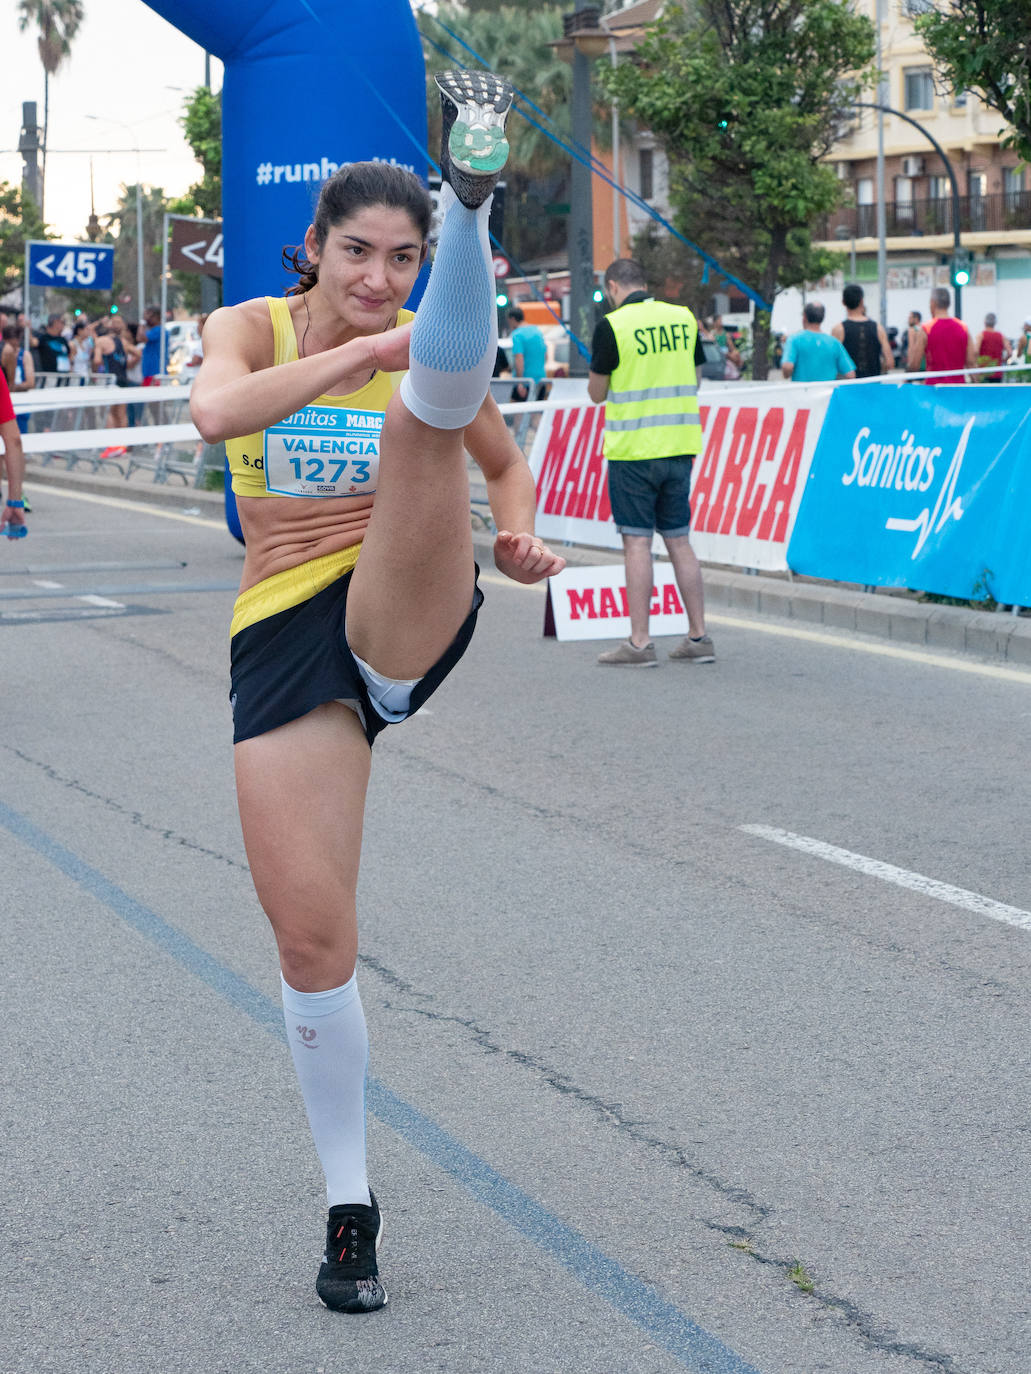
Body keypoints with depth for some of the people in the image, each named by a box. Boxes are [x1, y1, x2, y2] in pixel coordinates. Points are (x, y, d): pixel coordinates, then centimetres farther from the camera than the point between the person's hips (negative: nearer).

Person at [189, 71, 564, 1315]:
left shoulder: (419, 353, 7)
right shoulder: (253, 328, 1)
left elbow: (505, 460, 23)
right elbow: (216, 410, -23)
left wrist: (521, 535, 2)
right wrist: (360, 353, -31)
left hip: (409, 619, 0)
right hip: (285, 641, 0)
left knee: (424, 414, -24)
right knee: (310, 936, -4)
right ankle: (348, 1203, 10)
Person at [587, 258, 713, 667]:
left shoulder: (612, 326, -10)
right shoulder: (683, 317, 7)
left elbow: (597, 393, -3)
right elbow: (693, 380, 14)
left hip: (633, 449, -5)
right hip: (679, 447, 5)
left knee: (637, 542, -3)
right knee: (679, 541, 11)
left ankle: (639, 643, -3)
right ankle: (698, 637, 11)